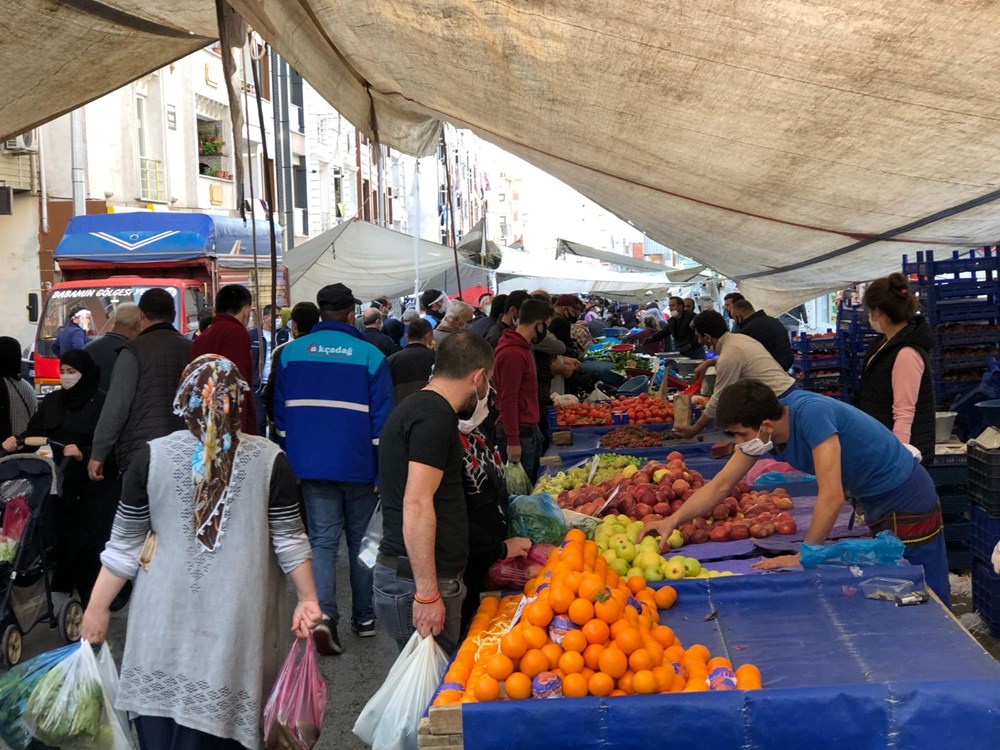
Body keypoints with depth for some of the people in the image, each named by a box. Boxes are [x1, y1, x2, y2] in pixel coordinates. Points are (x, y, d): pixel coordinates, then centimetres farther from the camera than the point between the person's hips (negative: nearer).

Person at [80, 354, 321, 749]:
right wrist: (308, 598, 12)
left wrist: (97, 607, 14)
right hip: (234, 622, -1)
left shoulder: (152, 456, -3)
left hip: (166, 619, 1)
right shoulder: (269, 460, -5)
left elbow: (124, 544, 3)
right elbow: (289, 539, 0)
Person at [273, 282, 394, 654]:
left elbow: (281, 414, 9)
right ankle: (364, 617, 20)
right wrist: (384, 472, 0)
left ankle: (323, 613, -15)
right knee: (361, 540, 13)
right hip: (359, 467, -1)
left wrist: (289, 461, 16)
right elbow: (382, 419, -5)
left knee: (322, 540, 3)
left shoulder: (291, 352, 4)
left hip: (311, 465, 1)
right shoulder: (370, 355, -4)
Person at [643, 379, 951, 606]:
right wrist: (673, 520, -12)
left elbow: (831, 497, -34)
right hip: (877, 505, 9)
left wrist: (803, 557, -26)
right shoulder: (760, 431, -7)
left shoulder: (811, 414, -33)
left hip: (906, 502, -9)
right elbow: (720, 484, -1)